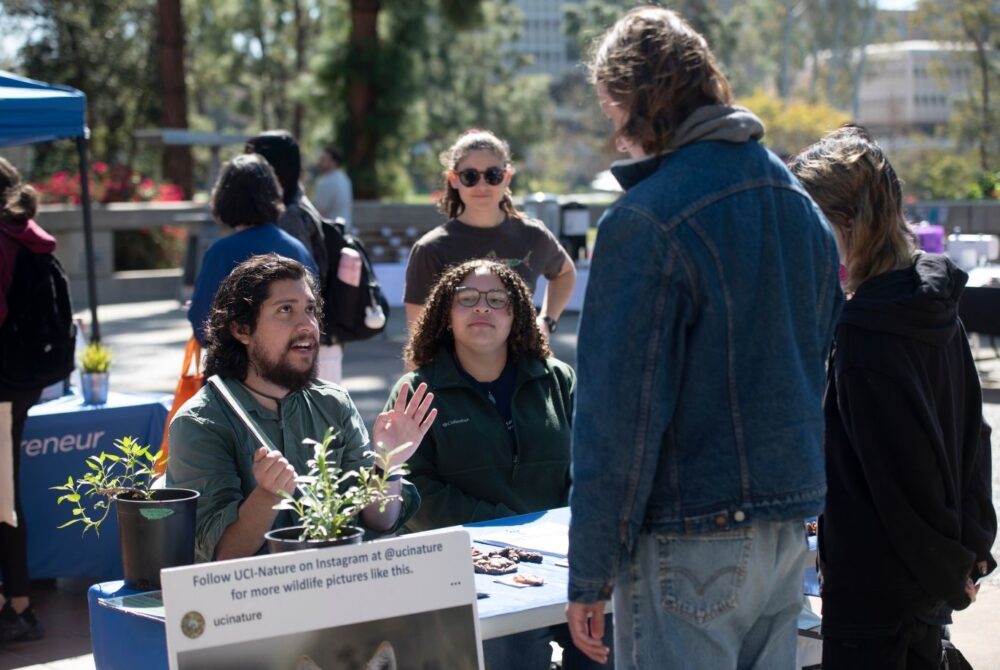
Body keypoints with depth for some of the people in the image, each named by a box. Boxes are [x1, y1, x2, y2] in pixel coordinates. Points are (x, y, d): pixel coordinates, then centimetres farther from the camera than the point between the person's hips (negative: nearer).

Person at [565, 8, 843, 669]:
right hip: (790, 526, 8)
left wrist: (590, 574, -11)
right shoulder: (800, 203, 8)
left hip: (690, 540, -8)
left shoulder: (646, 222, -17)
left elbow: (620, 409, -17)